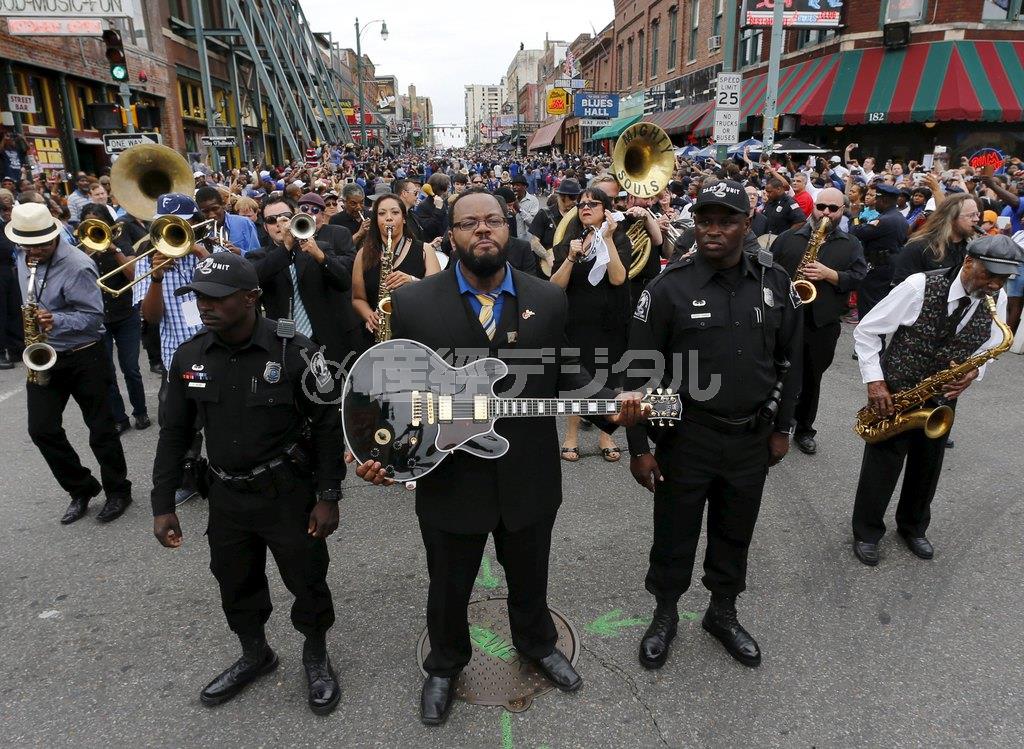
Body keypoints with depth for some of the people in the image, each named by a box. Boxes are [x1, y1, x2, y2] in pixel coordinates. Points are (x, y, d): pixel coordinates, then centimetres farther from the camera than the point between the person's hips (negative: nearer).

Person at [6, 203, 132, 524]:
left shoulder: (77, 265, -19)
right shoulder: (23, 258, 4)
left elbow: (93, 316, -20)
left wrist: (56, 321, -34)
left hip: (83, 358, -7)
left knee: (100, 429, 2)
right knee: (42, 429, 4)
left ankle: (118, 492, 19)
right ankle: (81, 489, 21)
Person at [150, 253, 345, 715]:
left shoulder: (294, 351, -18)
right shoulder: (189, 357, -4)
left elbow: (327, 426, -12)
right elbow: (175, 433, 4)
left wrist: (329, 496, -12)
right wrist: (163, 504, 3)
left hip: (288, 495, -4)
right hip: (226, 497, 5)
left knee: (307, 582, 11)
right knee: (235, 585, 21)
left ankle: (316, 657, 38)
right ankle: (255, 655, 47)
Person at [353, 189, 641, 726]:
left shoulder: (548, 300, -2)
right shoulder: (412, 303, -8)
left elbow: (564, 377, 1)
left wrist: (612, 406, -15)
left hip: (529, 480, 2)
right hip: (449, 481, -1)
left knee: (529, 579, 25)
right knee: (449, 588, 21)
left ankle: (537, 645, 57)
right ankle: (445, 666, 51)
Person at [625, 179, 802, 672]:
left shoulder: (775, 284, -1)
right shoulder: (668, 287, -12)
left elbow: (789, 359, 9)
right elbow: (640, 372, -10)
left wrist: (781, 428, 9)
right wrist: (639, 447, -10)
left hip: (752, 438, 3)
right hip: (686, 437, -3)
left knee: (735, 536, 19)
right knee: (674, 535, 12)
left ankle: (723, 613, 42)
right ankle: (665, 614, 37)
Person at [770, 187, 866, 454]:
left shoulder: (852, 245, 9)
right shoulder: (788, 237, 5)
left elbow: (859, 279, -2)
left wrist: (829, 274, -16)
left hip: (823, 325, 2)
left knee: (812, 380, 13)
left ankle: (804, 430, 27)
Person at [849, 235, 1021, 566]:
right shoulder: (920, 286, -21)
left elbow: (989, 350, 9)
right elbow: (866, 331, -14)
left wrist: (974, 371, -14)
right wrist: (874, 381, -19)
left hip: (941, 401, 5)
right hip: (893, 394, -4)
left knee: (926, 470, 19)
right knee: (881, 468, 7)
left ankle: (913, 528, 43)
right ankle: (867, 532, 27)